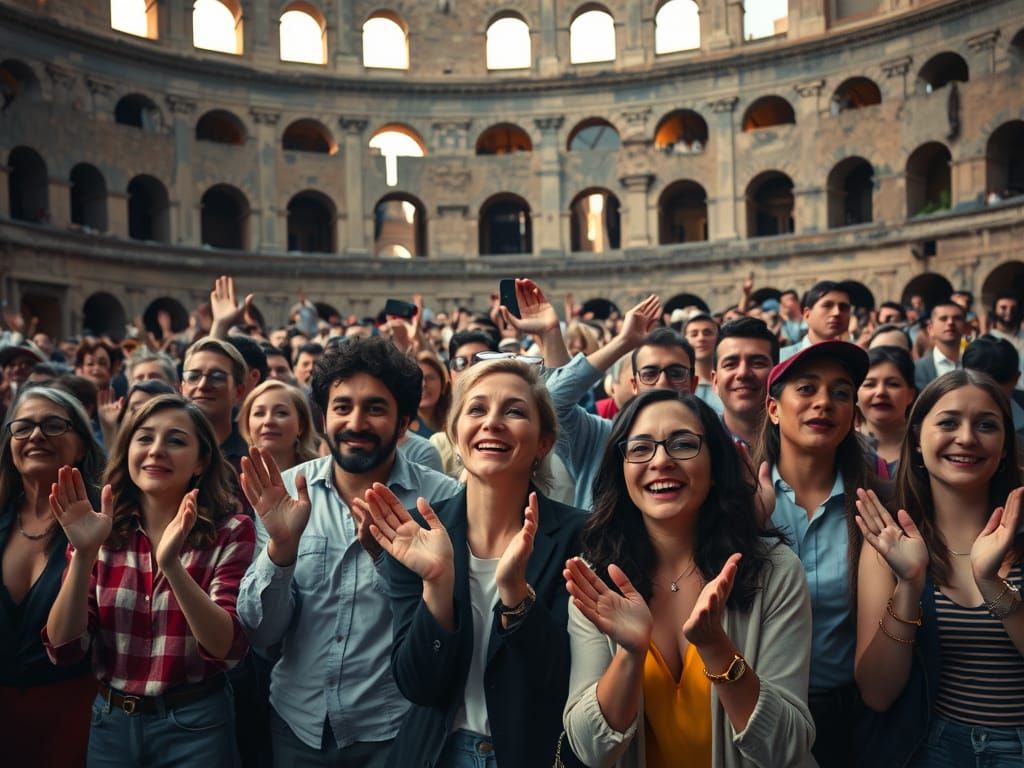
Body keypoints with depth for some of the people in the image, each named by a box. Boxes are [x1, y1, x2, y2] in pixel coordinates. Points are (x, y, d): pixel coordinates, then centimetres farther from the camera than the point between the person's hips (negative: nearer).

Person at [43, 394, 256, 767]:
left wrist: (172, 565, -33)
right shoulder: (98, 530, -2)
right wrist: (84, 554, -22)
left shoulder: (230, 531, -11)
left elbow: (227, 648, -20)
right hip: (110, 719, 3)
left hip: (195, 722, -2)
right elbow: (64, 648, -8)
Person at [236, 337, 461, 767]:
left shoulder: (442, 499, -13)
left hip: (396, 730, -2)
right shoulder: (287, 491, -6)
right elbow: (261, 633, -6)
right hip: (297, 723, 3)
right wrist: (281, 545, -23)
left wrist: (388, 552, -32)